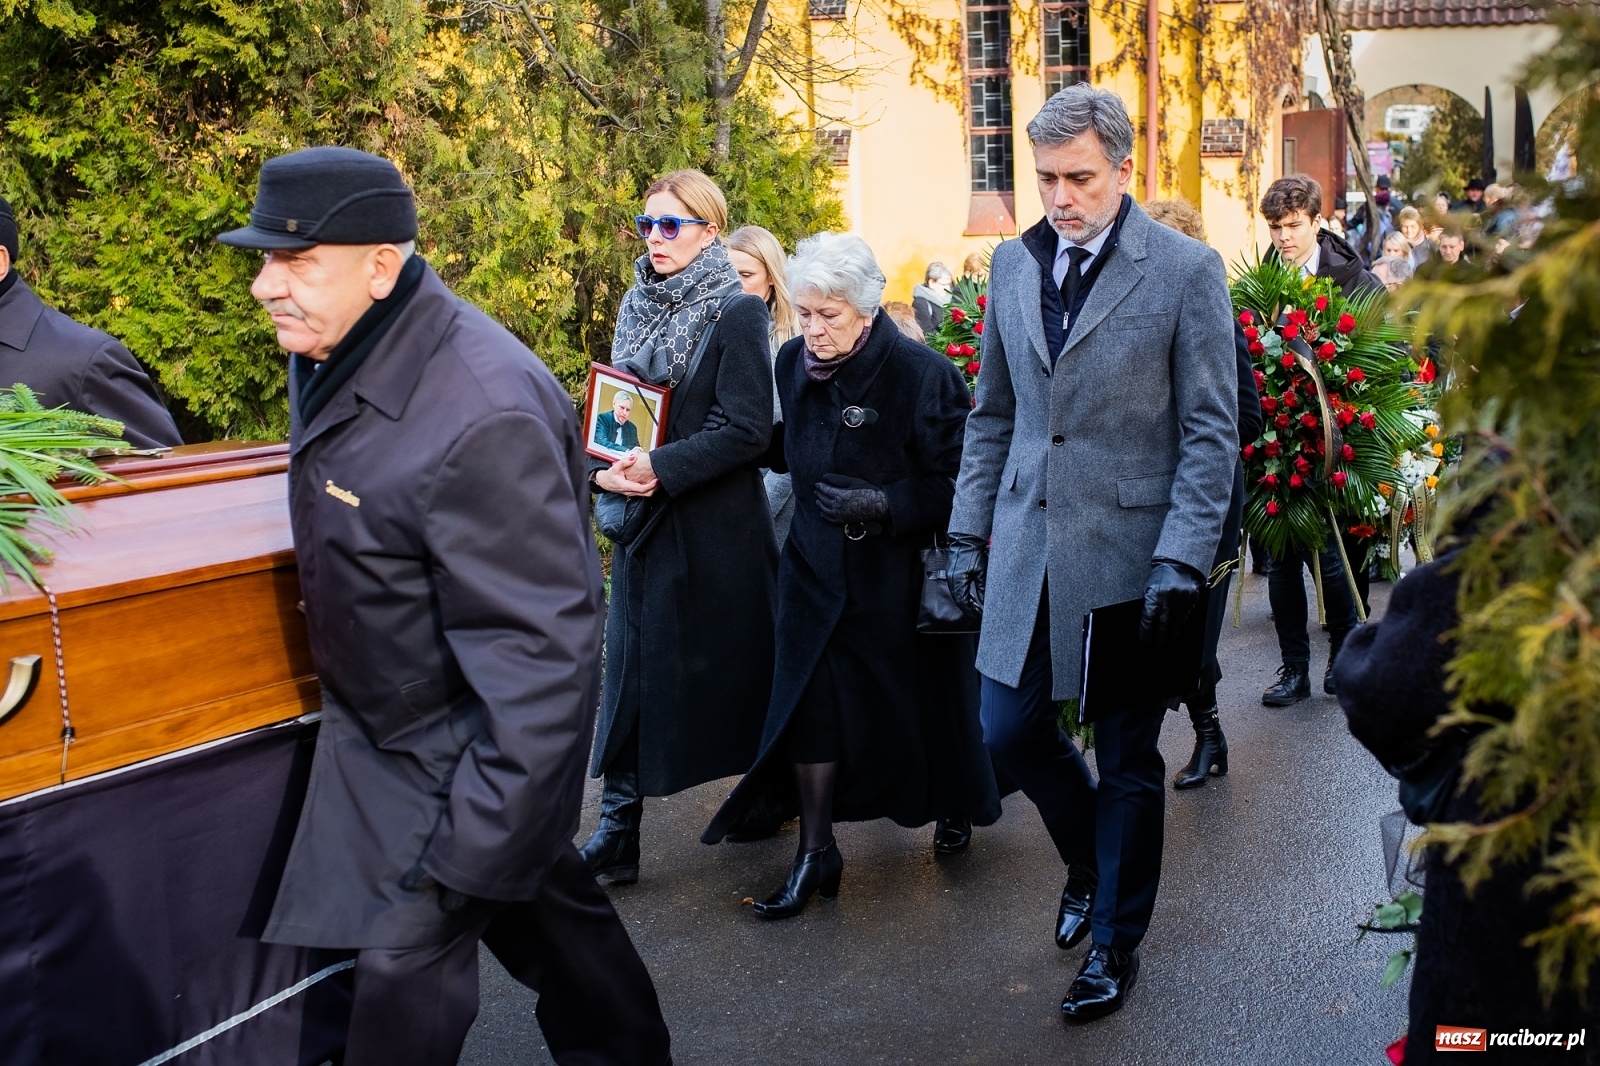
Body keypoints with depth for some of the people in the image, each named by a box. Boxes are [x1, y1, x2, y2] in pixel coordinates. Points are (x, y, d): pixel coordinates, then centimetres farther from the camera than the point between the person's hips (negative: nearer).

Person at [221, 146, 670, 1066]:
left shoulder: (481, 417, -33)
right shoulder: (335, 354, -2)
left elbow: (541, 653, -31)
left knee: (409, 963, -1)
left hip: (466, 750, -9)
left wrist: (472, 847, -28)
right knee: (536, 893, 24)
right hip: (393, 718, 9)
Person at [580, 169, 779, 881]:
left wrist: (661, 468, -21)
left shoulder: (737, 313, -9)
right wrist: (603, 469, -7)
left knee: (734, 668, 8)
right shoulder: (637, 307, 9)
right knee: (630, 670, 3)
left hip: (718, 525, -5)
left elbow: (746, 430, -16)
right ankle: (615, 836, 8)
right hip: (643, 519, 5)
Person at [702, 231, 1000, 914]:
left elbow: (958, 480, -17)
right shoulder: (793, 363, -1)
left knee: (922, 696, 13)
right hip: (817, 565, 4)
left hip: (902, 569, -4)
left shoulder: (921, 374, -18)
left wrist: (883, 505, -26)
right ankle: (815, 854, 7)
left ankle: (953, 808, 41)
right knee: (810, 699, -3)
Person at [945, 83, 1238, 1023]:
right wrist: (969, 531, 10)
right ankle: (1091, 858, 40)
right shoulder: (1014, 264, 7)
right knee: (1010, 730, 9)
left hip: (1129, 551, -4)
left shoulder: (1186, 271, -8)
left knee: (1128, 760, 8)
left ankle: (1116, 941, 28)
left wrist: (1182, 563, -15)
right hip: (1027, 549, 5)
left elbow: (1211, 432, -8)